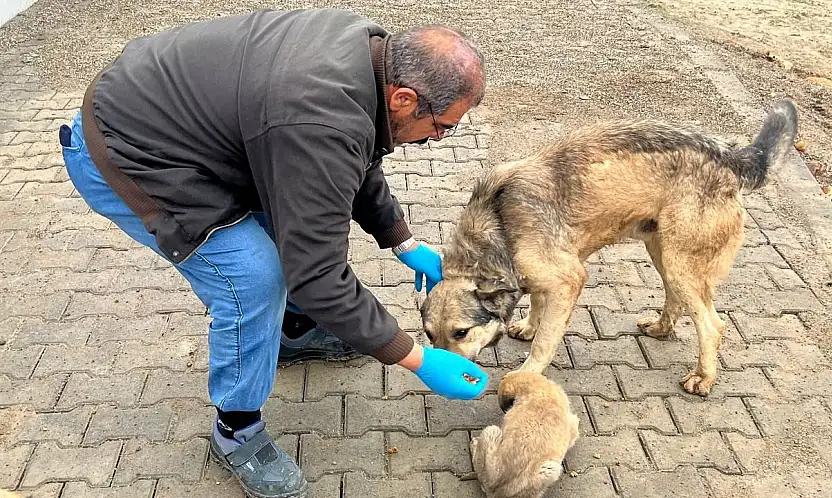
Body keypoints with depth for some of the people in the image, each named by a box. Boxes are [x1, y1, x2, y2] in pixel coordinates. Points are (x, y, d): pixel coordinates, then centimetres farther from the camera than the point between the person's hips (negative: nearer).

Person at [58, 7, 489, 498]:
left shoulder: (373, 48, -7)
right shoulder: (321, 126, -36)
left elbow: (360, 166, 10)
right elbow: (319, 276, -29)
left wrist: (406, 243, 11)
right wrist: (418, 360, -21)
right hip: (121, 154, -9)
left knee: (295, 215, 14)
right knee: (254, 278, -17)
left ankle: (297, 332, 38)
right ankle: (237, 432, 6)